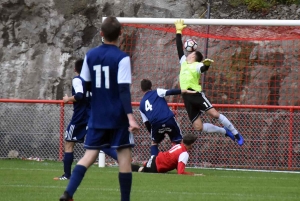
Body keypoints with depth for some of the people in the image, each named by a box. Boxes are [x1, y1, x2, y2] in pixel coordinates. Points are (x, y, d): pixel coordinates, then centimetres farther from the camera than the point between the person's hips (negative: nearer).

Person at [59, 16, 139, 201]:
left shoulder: (90, 55, 5)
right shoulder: (122, 58, -11)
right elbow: (124, 90, -18)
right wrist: (130, 116, -21)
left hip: (97, 116, 5)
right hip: (118, 117, -5)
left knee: (89, 155, 4)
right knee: (124, 156, 3)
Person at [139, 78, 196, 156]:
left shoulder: (142, 104, 23)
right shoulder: (157, 92, 15)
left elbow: (147, 123, 23)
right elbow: (171, 92, -2)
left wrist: (153, 134, 33)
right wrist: (187, 91, -5)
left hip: (155, 124, 2)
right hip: (169, 120, -2)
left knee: (154, 142, 28)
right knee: (178, 141, 13)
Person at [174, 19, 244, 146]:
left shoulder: (197, 66, -2)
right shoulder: (184, 63, 19)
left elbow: (203, 68, -26)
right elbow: (179, 48, 26)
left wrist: (207, 64, -49)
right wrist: (178, 31, 29)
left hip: (196, 95, -7)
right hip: (187, 98, 7)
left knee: (214, 114, -17)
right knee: (198, 127, -2)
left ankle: (235, 134, -2)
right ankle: (225, 132, 14)